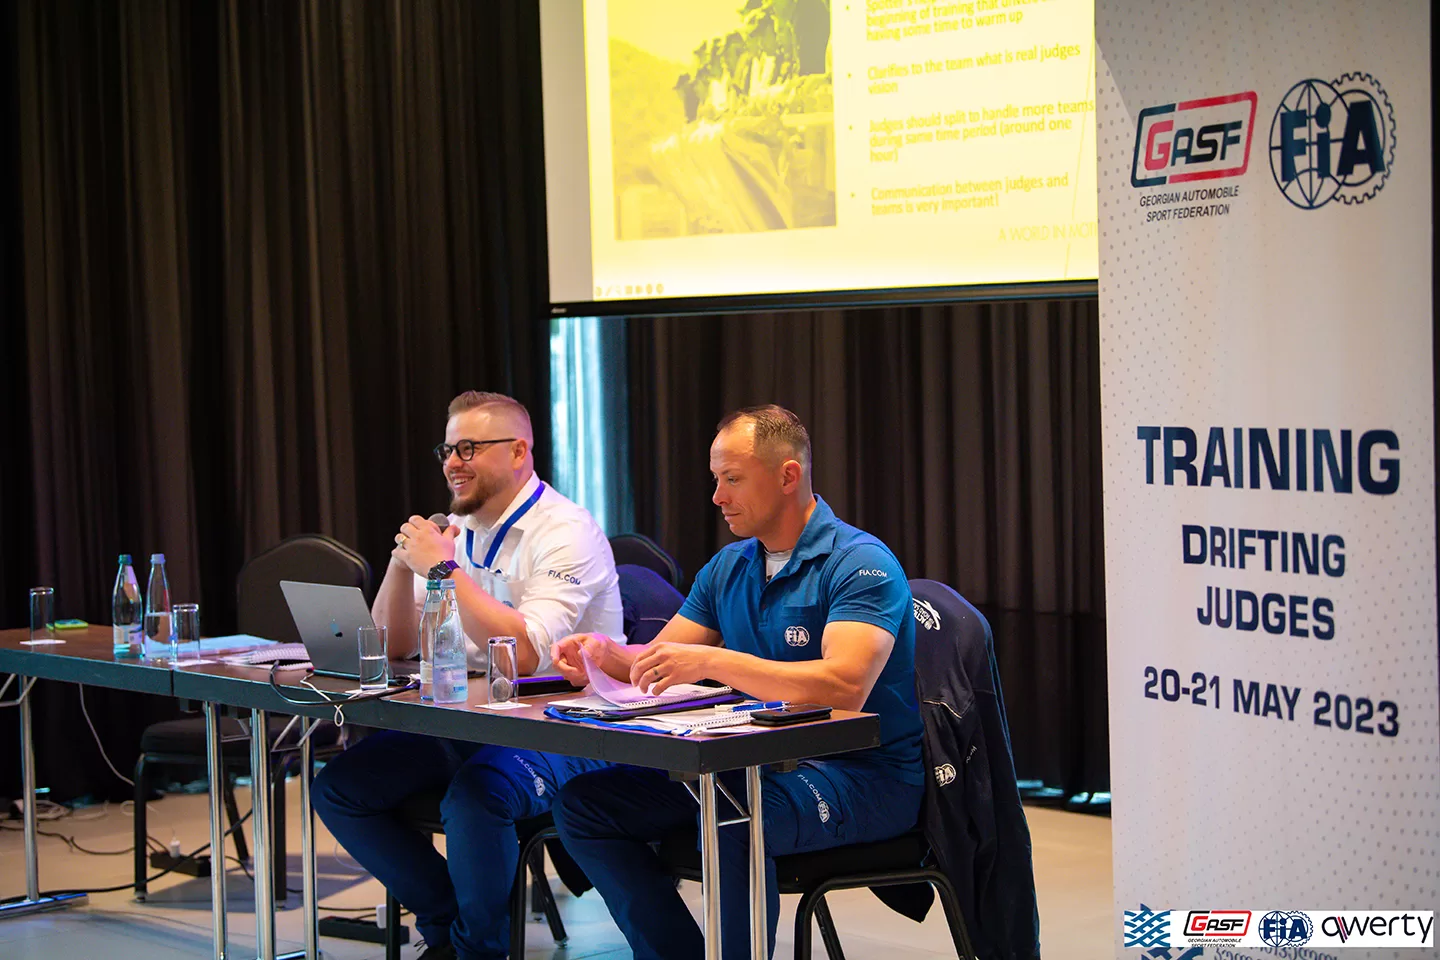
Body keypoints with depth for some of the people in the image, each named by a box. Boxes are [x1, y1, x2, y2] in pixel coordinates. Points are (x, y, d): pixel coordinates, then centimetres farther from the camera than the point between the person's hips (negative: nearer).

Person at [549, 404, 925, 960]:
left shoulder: (861, 564, -13)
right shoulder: (728, 568, 12)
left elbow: (845, 687, -28)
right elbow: (656, 660, 14)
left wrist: (712, 660, -31)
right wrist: (607, 655, -10)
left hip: (865, 773, -8)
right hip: (759, 766, 8)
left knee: (732, 818, -39)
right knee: (582, 804, -3)